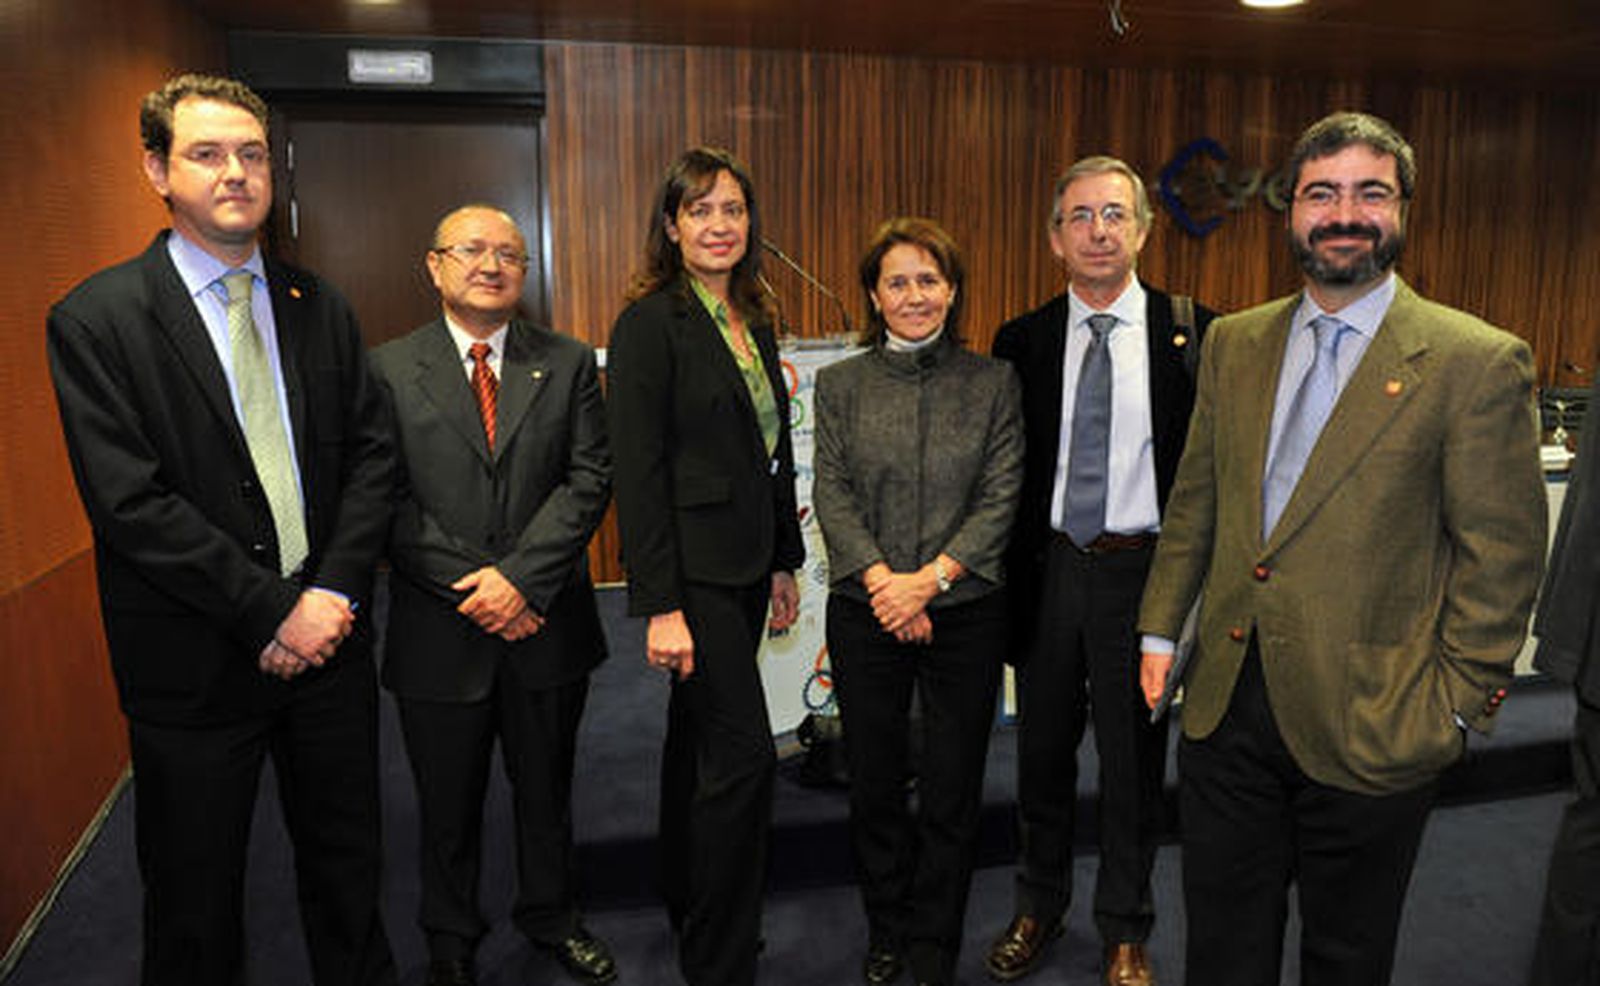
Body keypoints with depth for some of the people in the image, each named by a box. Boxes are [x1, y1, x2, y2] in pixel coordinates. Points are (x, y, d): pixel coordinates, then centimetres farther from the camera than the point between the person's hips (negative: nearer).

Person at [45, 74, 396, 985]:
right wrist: (269, 613, -17)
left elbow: (371, 454, 3)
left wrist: (333, 592, -10)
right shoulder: (96, 320, -8)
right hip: (196, 663, -3)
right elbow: (129, 502, -15)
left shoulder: (320, 308, 6)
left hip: (329, 637, 4)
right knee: (196, 909, 15)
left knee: (348, 873, 20)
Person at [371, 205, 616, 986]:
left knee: (545, 790, 18)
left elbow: (589, 479, -7)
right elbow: (387, 499, -7)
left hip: (547, 624, 1)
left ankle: (550, 917, 42)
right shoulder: (389, 368, -1)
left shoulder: (569, 364, 2)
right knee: (447, 804, 16)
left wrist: (520, 577, -17)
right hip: (439, 629, -1)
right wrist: (470, 589, -15)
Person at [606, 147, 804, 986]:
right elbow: (638, 470, -16)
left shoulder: (754, 322, 12)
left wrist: (784, 562, 15)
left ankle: (685, 902, 36)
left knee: (699, 738, 18)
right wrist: (660, 606, -20)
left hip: (747, 563, 8)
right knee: (744, 751, -6)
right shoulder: (649, 323, -11)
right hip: (694, 568, -8)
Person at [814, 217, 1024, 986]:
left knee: (952, 792, 8)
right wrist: (884, 582, -15)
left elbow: (1001, 498, -4)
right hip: (864, 613, 1)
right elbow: (832, 496, -2)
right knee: (874, 786, 12)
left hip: (966, 612, -1)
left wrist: (930, 578, -15)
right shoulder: (840, 384, 5)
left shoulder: (992, 382, 2)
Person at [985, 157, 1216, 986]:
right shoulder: (1021, 341, 2)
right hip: (1048, 569, 2)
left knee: (1134, 761, 12)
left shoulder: (1190, 333, -4)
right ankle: (1038, 908, 39)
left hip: (1144, 571, -1)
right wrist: (1007, 572, -1)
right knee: (1042, 752, 16)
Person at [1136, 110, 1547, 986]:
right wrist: (1161, 627, 7)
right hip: (1225, 706, 4)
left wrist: (1454, 706, -8)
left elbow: (1500, 555, -8)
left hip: (1369, 722, -3)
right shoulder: (1233, 342, 5)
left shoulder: (1477, 362, -10)